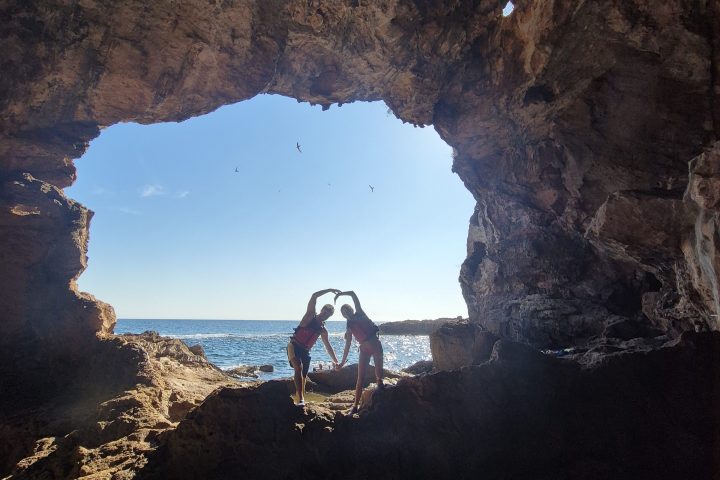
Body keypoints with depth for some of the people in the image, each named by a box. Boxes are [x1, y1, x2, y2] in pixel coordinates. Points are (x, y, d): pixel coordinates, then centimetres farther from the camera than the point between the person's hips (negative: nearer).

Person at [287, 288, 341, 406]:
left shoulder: (323, 330, 12)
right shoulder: (311, 315, -3)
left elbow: (328, 346, 19)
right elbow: (314, 296, -14)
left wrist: (335, 361, 13)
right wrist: (329, 290, -13)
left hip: (305, 350, 6)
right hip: (294, 346, -6)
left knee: (303, 375, 7)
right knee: (298, 368, -24)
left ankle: (301, 399, 19)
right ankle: (300, 399, -29)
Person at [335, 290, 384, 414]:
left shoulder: (360, 314, 3)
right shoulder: (350, 327, 8)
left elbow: (353, 294, -2)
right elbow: (347, 345, 9)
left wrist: (340, 294, 3)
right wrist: (343, 361, 6)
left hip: (375, 345, -2)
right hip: (364, 349, 2)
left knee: (379, 375, -2)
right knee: (360, 378, -1)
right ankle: (355, 405, 3)